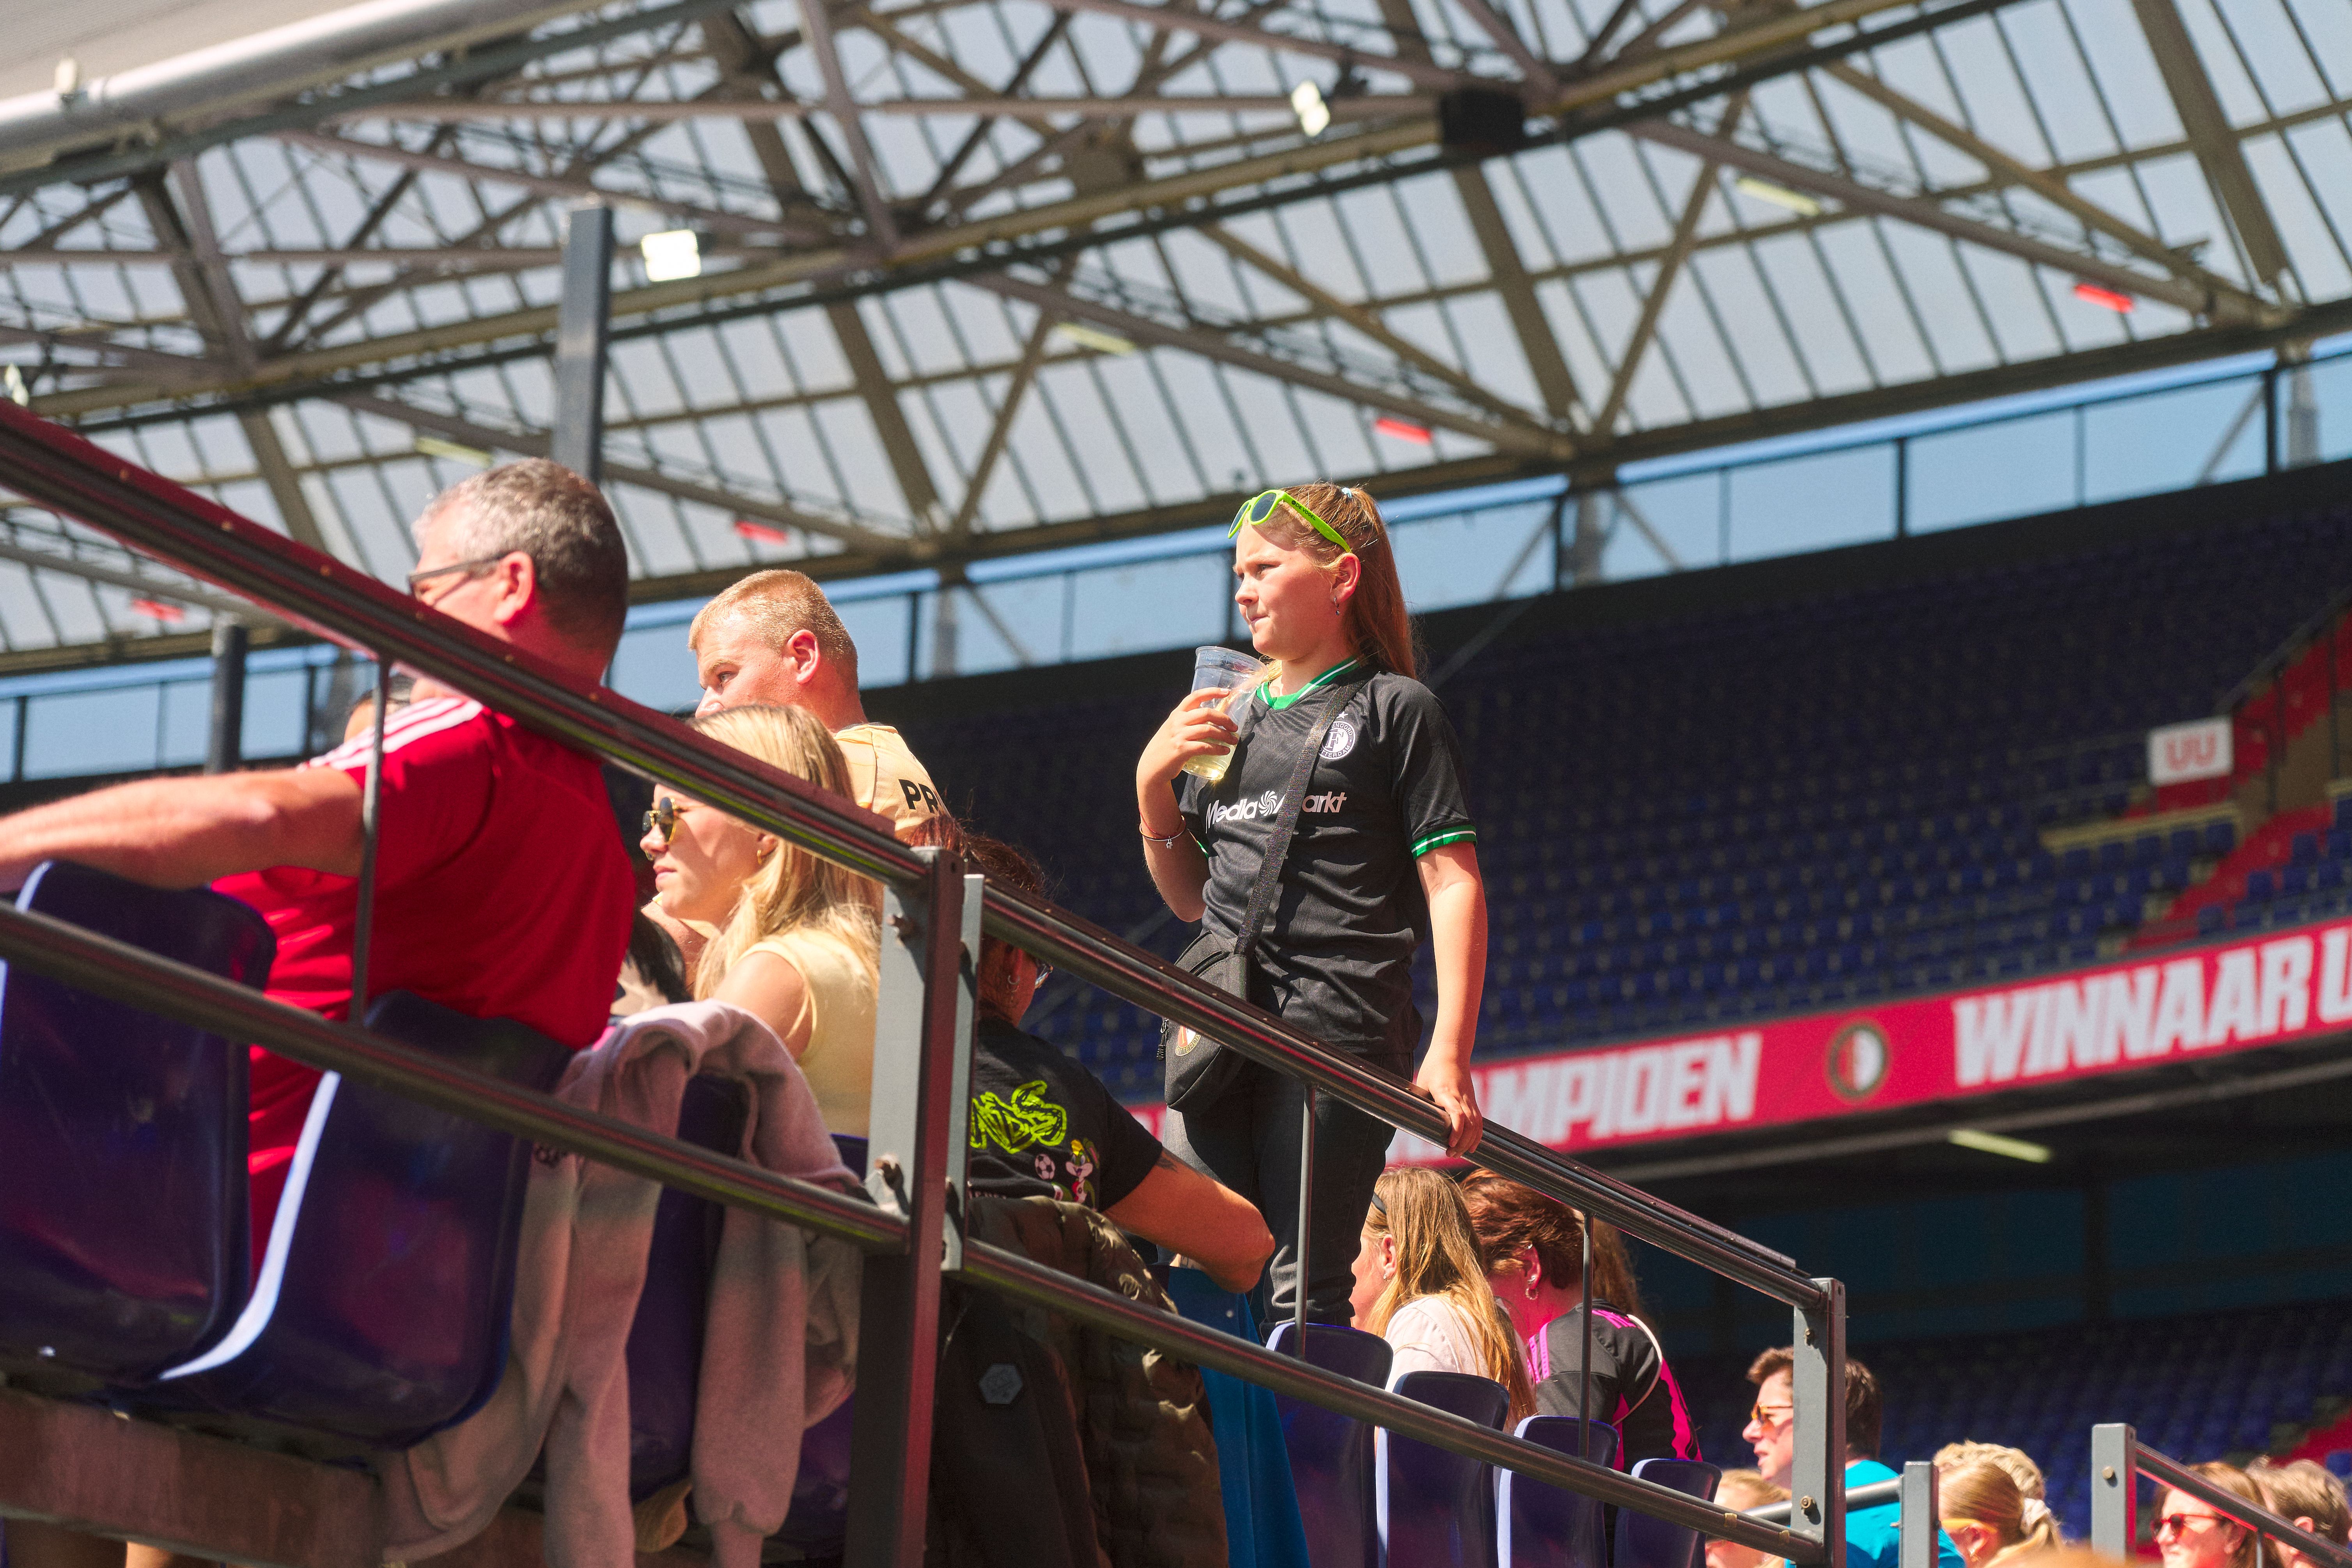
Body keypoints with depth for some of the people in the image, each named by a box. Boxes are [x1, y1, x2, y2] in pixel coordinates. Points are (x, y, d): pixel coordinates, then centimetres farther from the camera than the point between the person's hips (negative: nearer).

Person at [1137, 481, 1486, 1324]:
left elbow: (1455, 885, -4)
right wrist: (1151, 783, 7)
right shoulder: (1230, 716, 21)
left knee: (1305, 1289, -10)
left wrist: (1449, 1054, -15)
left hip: (1338, 1030, -6)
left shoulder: (1396, 710, 3)